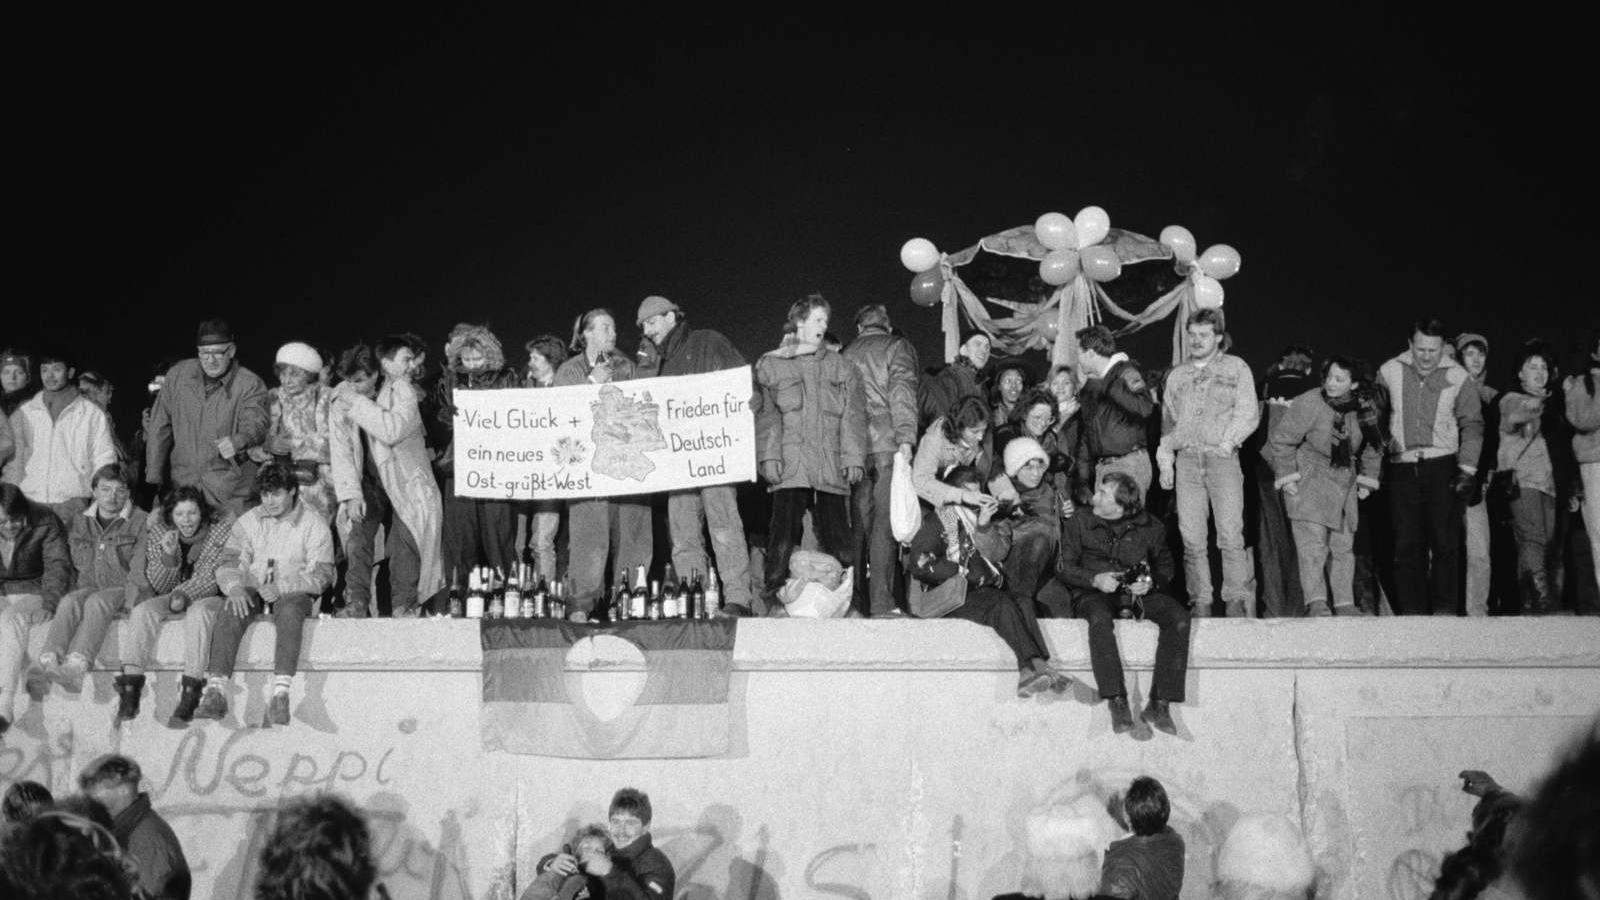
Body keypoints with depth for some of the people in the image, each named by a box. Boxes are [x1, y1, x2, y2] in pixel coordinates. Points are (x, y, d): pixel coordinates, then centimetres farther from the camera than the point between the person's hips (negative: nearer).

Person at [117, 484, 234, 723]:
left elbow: (214, 577, -12)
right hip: (171, 597, 4)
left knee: (198, 612, -36)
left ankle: (191, 692, -42)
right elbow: (159, 586, 0)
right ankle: (130, 688, -30)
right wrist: (168, 556, -18)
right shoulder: (158, 535, 2)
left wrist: (184, 595, -24)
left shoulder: (221, 531, -7)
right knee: (142, 611, -24)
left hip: (209, 598, -4)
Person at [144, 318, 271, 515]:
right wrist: (153, 477, 5)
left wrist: (239, 441, -43)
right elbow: (159, 427, 8)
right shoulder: (177, 375, 4)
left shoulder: (250, 385, -5)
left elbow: (256, 424, -19)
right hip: (181, 482, 3)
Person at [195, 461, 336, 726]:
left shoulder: (314, 525, 3)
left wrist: (281, 587, -21)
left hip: (294, 593, -3)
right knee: (230, 612, -30)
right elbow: (229, 564, 6)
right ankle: (214, 692, -39)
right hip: (251, 590, 3)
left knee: (289, 610, -38)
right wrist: (235, 587, -18)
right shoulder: (248, 522, 13)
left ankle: (281, 694, -47)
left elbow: (321, 575, -6)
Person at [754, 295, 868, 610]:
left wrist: (853, 457, 1)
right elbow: (765, 414, 5)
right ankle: (774, 597, -9)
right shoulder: (771, 365, 13)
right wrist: (769, 456, -7)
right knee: (784, 532, -12)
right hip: (790, 466, -2)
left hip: (831, 466, 2)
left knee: (836, 533, -4)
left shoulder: (841, 367, 18)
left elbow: (853, 415, 12)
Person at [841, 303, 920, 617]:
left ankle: (856, 600, 6)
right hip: (887, 443, -4)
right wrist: (906, 437, -14)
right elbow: (902, 390, -8)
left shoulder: (847, 354, 20)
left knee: (858, 524, 7)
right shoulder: (898, 347, 7)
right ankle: (881, 603, -12)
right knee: (885, 523, -6)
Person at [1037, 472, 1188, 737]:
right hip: (1093, 591, -2)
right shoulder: (1079, 523, 7)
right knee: (1099, 618, -39)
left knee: (1179, 618, -26)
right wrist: (1095, 579, -14)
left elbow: (1165, 566, 16)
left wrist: (1151, 583, -7)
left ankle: (1160, 704, -27)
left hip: (1138, 590, 2)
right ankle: (1118, 703, -41)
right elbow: (1064, 567, 5)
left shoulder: (1149, 527, 9)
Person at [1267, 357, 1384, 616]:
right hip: (1308, 482, -5)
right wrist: (1286, 477, -11)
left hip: (1344, 483, 5)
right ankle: (1315, 602, -17)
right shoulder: (1308, 404, -17)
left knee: (1343, 546, 6)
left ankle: (1344, 603, 12)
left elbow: (1372, 448, 15)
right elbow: (1280, 439, -10)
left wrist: (1368, 480, 12)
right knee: (1312, 542, -14)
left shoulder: (1361, 410, -3)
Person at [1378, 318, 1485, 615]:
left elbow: (1472, 424, 4)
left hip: (1442, 467, -1)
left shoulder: (1456, 377, 1)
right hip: (1402, 467, 1)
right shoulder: (1389, 373, 4)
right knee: (1406, 543, 0)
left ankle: (1444, 609, 1)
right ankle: (1411, 610, 4)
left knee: (1445, 542, -4)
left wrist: (1467, 468, -3)